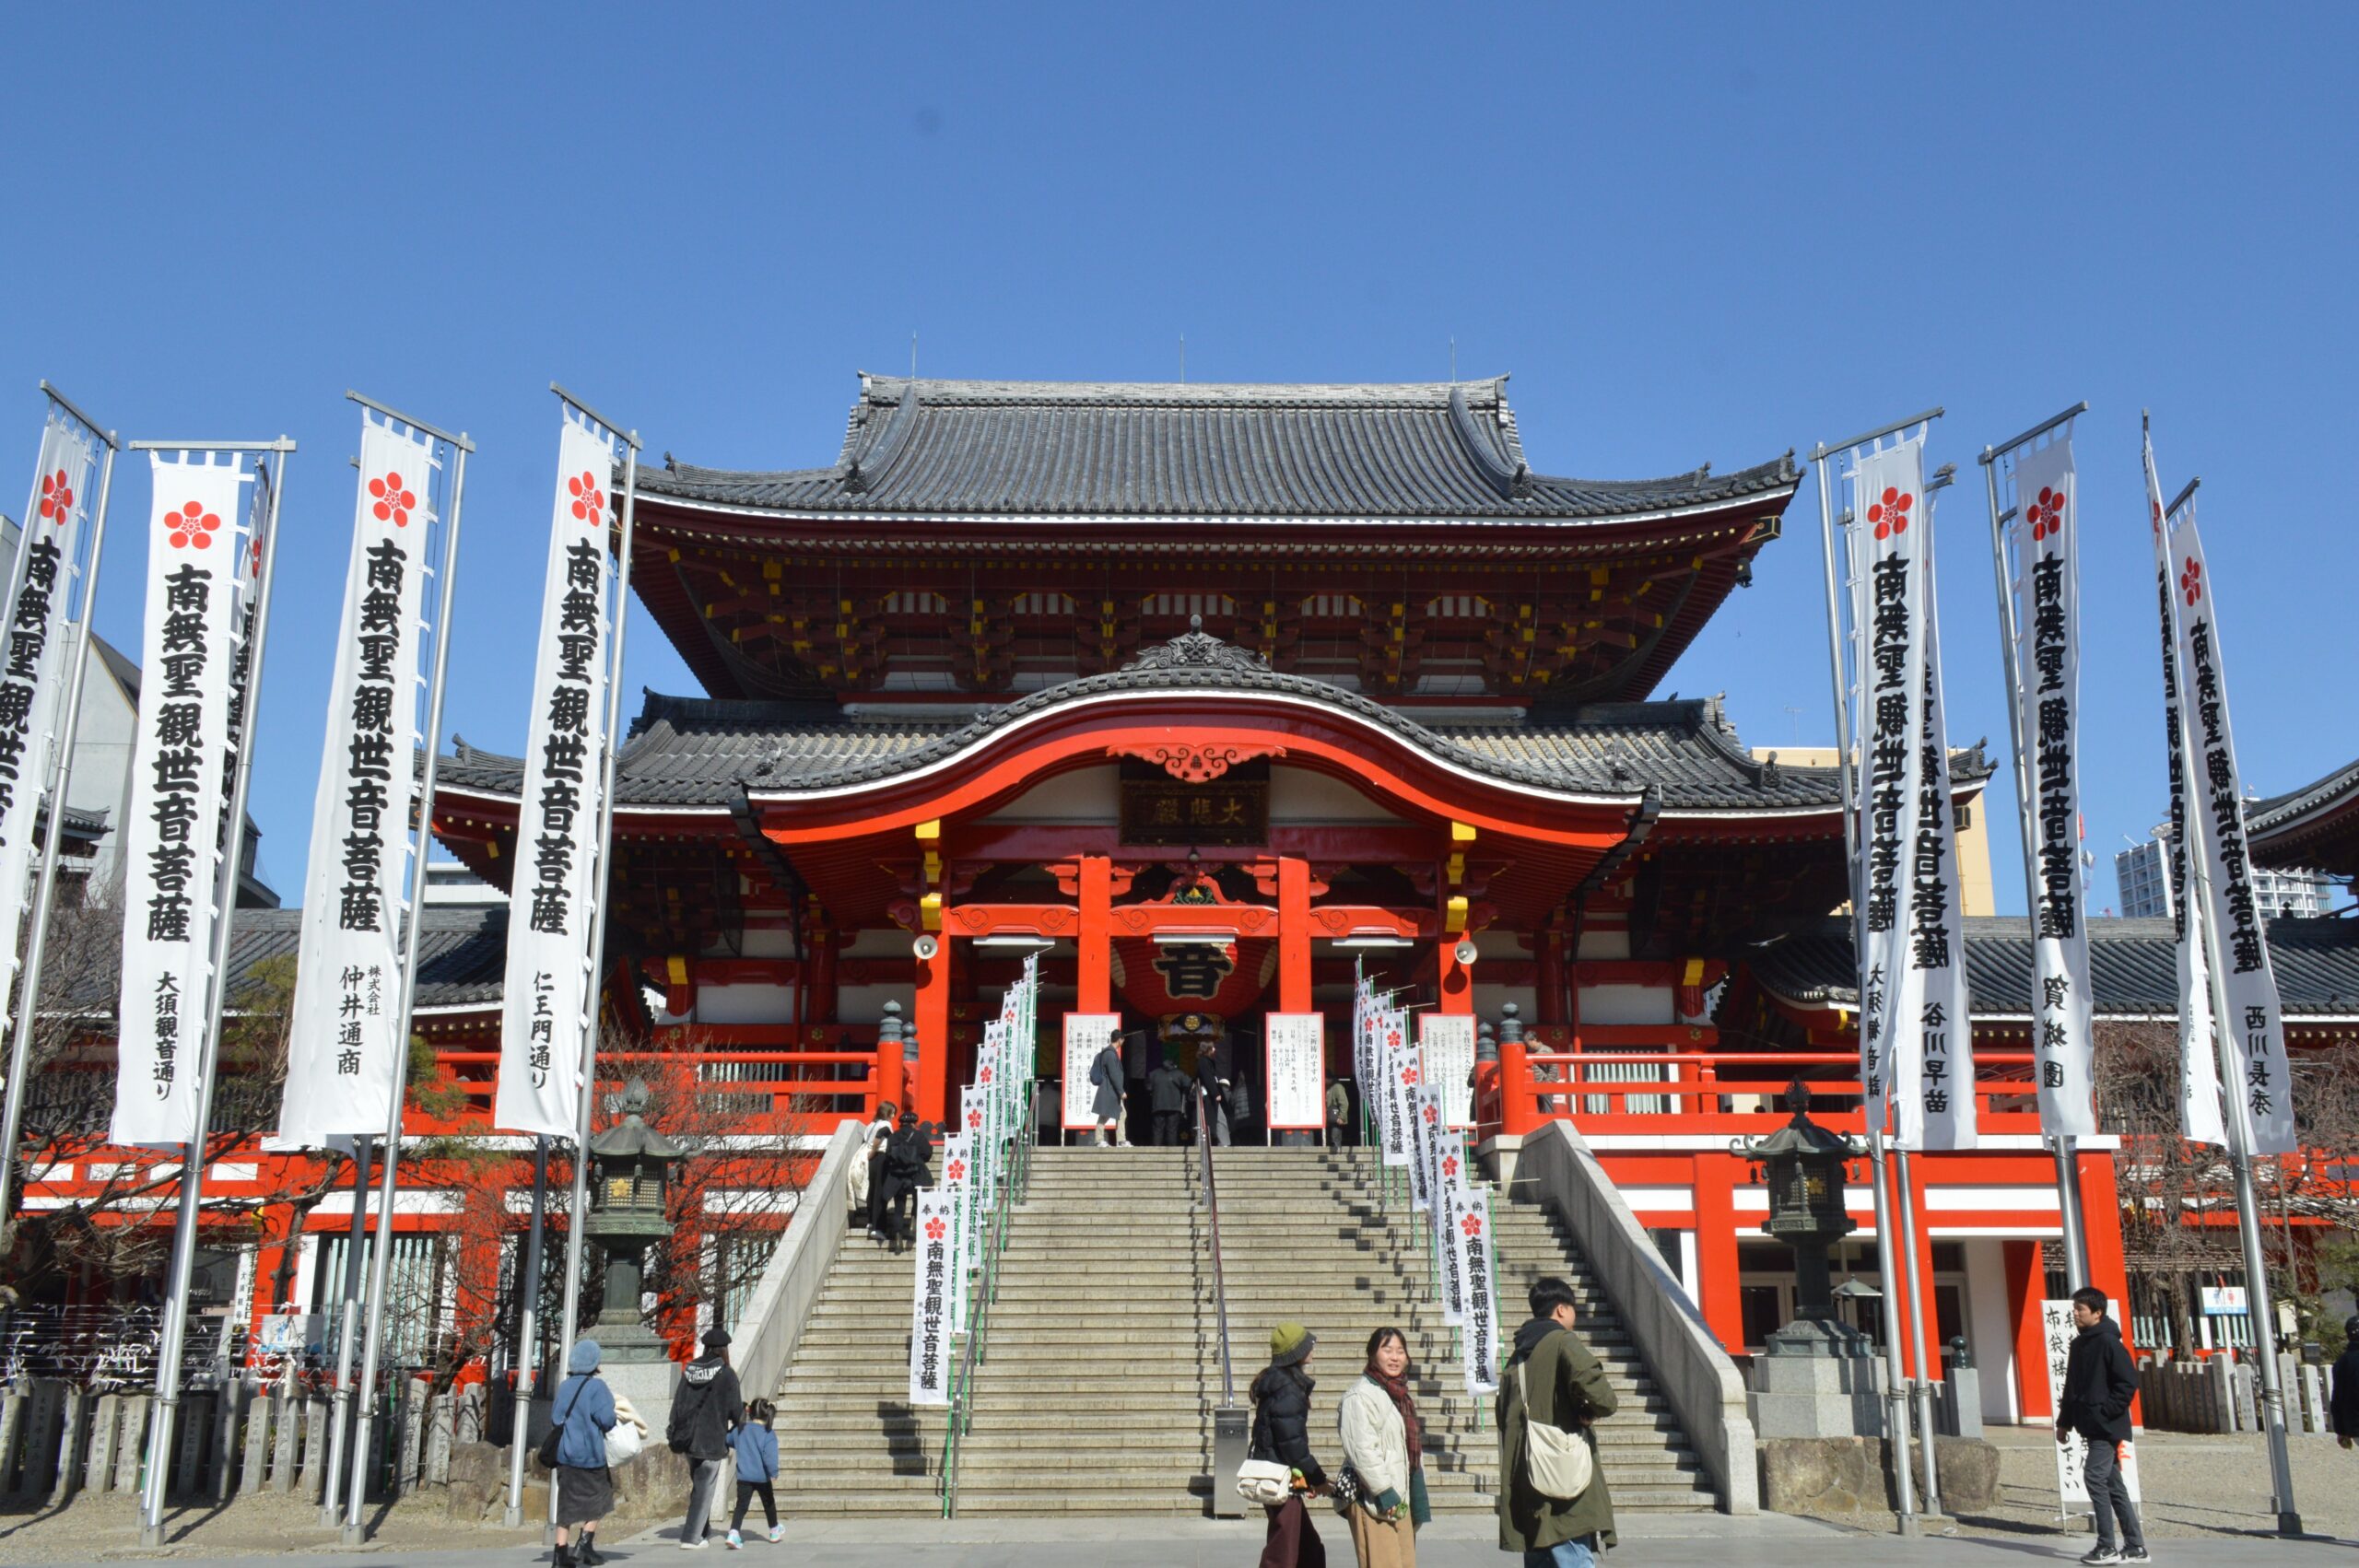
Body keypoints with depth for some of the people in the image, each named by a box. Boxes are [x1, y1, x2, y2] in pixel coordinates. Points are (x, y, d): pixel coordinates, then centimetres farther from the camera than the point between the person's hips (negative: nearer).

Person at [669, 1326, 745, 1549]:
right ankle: (691, 1537, 4)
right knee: (705, 1490, 3)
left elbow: (678, 1403, 7)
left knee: (697, 1486, 20)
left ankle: (697, 1529, 24)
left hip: (689, 1439, 5)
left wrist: (674, 1432, 15)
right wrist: (742, 1418, 15)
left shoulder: (689, 1370, 4)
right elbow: (735, 1410, -7)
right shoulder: (726, 1375, -11)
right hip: (711, 1441, -5)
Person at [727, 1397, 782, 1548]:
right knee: (769, 1504, 18)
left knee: (741, 1505, -1)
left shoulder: (740, 1430, 2)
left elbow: (728, 1440, 21)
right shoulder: (768, 1434, -12)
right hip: (762, 1477, -2)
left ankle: (734, 1533, -23)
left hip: (743, 1477, 2)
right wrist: (774, 1473, -18)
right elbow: (770, 1456, -21)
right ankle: (775, 1531, 35)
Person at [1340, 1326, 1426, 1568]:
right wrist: (1385, 1493, -20)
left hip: (1400, 1498, 9)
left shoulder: (1400, 1395, 18)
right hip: (1375, 1502, -9)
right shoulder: (1360, 1395, -12)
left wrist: (1417, 1500, 17)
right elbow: (1361, 1450, -19)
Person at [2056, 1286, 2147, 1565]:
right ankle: (2135, 1546, 16)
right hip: (2092, 1426, 9)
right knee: (2112, 1484, 10)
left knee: (2095, 1477, -12)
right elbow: (2072, 1386, 19)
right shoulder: (2078, 1344, 14)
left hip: (2108, 1426, -9)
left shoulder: (2108, 1342, -12)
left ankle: (2107, 1547, -7)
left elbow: (2128, 1382, -17)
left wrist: (2106, 1412, -18)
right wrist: (2064, 1421, 18)